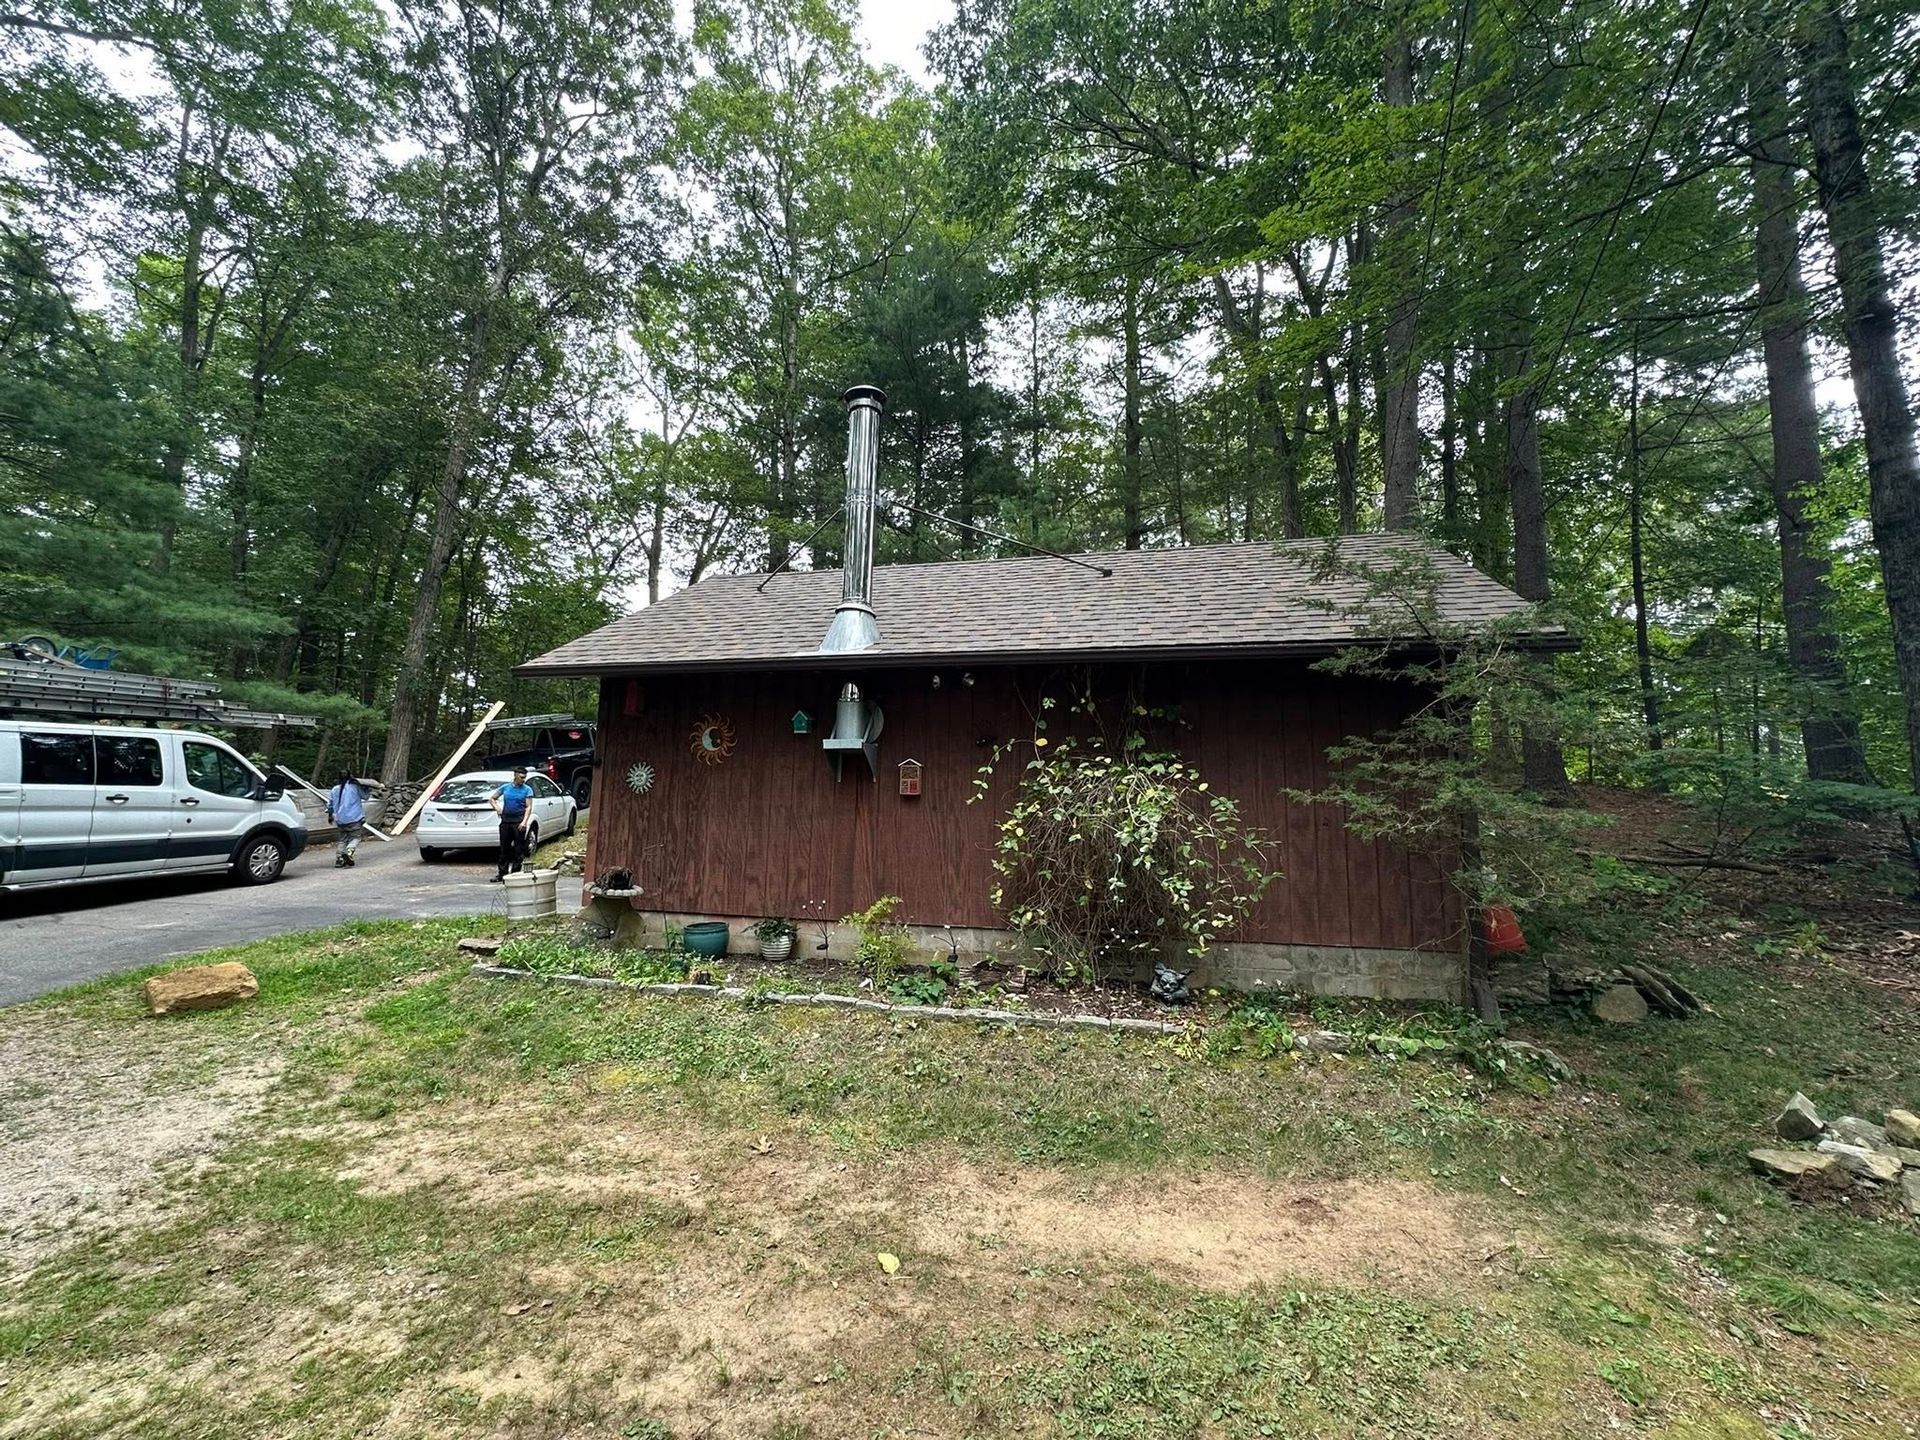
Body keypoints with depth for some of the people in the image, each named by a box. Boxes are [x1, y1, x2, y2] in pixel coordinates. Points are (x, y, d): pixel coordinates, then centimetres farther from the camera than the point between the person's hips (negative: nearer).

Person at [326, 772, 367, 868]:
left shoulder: (334, 789, 8)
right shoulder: (354, 786, -6)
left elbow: (330, 804, 16)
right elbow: (365, 796, 5)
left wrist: (330, 815, 31)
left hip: (340, 820, 5)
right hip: (354, 818, -5)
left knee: (343, 839, 16)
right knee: (355, 837, -1)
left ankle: (339, 858, 7)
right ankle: (349, 852, -27)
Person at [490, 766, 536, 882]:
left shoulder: (527, 790, -1)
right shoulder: (505, 787, 8)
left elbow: (529, 807, -7)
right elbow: (491, 799, 20)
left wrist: (524, 822, -18)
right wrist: (498, 808, 3)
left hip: (518, 822, -3)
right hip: (505, 821, 3)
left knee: (518, 849, 0)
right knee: (504, 848, 8)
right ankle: (502, 874, 15)